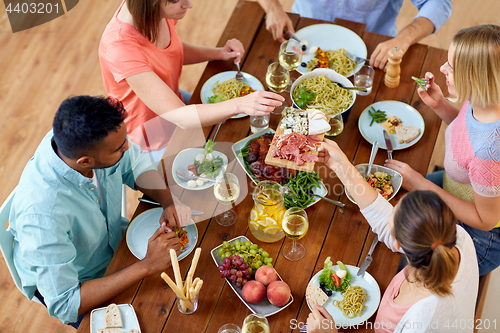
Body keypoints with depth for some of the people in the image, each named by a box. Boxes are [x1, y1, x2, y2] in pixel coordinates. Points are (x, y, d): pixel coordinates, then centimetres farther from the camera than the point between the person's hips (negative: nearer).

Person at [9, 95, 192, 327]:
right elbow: (65, 305, -35)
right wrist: (147, 266, -37)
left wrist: (169, 201, -23)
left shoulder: (82, 138, -25)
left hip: (115, 238, 6)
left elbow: (136, 163, -4)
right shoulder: (42, 213, -42)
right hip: (64, 283, -5)